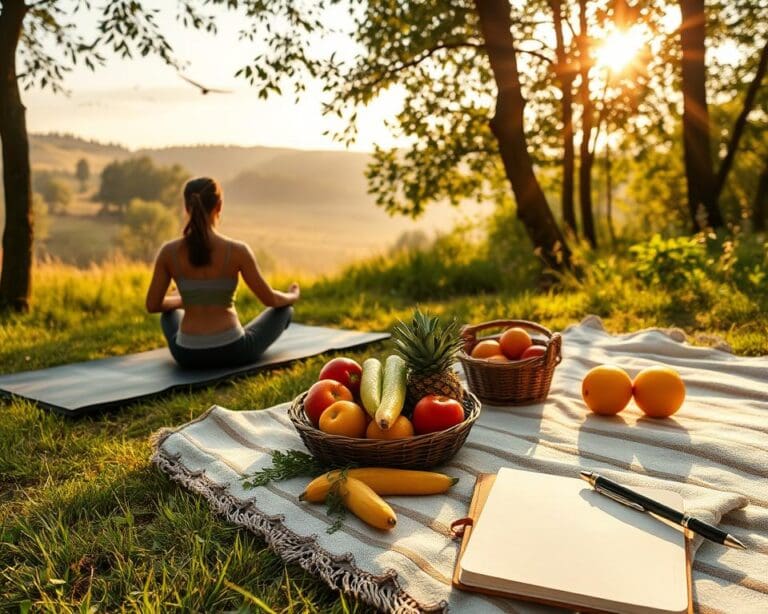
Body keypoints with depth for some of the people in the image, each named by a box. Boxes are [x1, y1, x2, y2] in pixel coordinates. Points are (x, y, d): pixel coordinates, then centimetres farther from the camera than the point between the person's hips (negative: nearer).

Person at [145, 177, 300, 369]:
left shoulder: (168, 251, -7)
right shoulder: (237, 250, -14)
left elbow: (152, 306, 3)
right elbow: (270, 299, -3)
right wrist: (292, 296, 21)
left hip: (188, 354, 3)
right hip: (232, 351, -2)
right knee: (284, 310, 28)